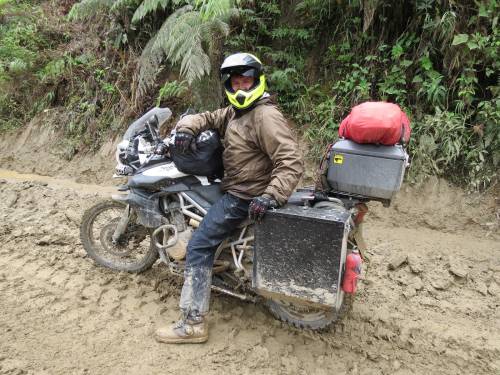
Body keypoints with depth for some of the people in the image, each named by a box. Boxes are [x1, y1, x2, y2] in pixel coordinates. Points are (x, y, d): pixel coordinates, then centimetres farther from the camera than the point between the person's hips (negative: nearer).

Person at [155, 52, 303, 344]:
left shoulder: (266, 116, -19)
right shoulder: (234, 112, 13)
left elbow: (291, 163, -26)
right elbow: (205, 118, 17)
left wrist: (270, 197, -38)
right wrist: (186, 128, -7)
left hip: (246, 197, -11)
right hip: (234, 187, 11)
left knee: (199, 246, -11)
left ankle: (194, 324, -5)